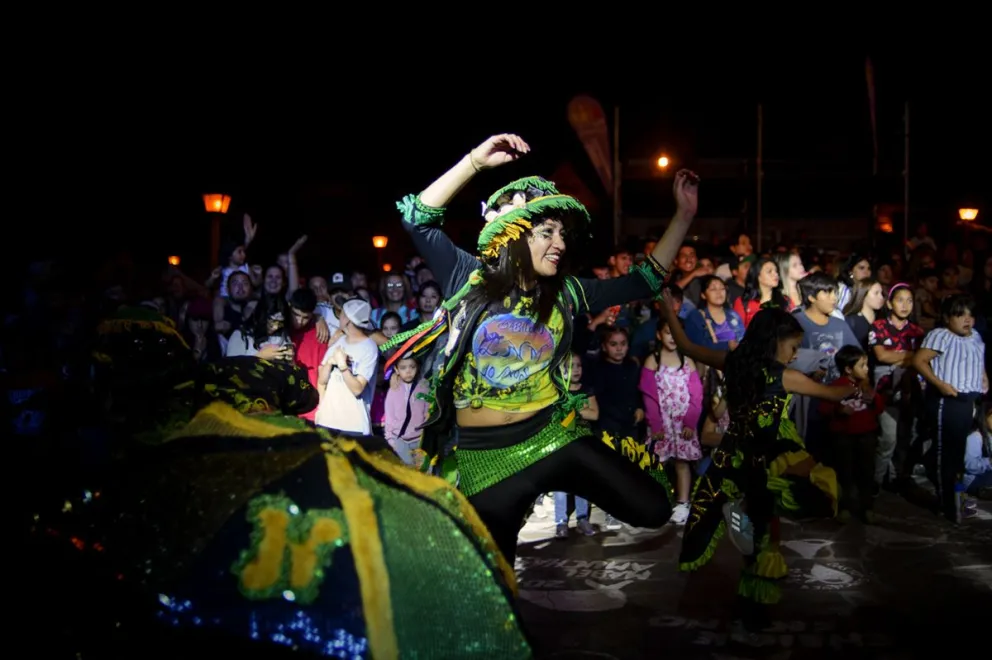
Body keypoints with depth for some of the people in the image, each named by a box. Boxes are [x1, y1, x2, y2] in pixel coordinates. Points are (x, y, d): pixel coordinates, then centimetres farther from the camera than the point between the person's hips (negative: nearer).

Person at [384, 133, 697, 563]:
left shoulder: (565, 293, 5)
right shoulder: (470, 278, -2)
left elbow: (644, 282, 7)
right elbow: (418, 219, -12)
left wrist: (684, 215, 2)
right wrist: (475, 162, -18)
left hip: (553, 439, 2)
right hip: (482, 455, -2)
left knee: (653, 509, -9)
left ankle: (555, 488, 16)